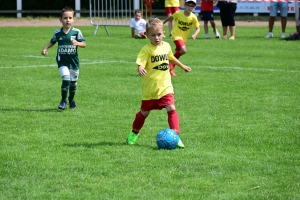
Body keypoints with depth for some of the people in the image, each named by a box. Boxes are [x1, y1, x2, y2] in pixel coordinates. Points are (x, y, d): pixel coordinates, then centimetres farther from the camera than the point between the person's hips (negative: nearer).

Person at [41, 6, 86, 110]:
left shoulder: (76, 32, -6)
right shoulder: (57, 33, -2)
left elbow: (84, 44, -7)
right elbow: (52, 42, 14)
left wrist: (77, 43, -27)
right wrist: (45, 49, -1)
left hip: (73, 60, 1)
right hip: (62, 61, -1)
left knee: (73, 82, 13)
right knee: (66, 79, -19)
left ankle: (71, 99, 37)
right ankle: (63, 101, -6)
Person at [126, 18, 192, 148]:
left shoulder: (166, 46, 3)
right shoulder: (146, 49, -15)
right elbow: (140, 63, -27)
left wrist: (183, 66, 36)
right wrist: (141, 69, -50)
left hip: (165, 87, 3)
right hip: (150, 88, -3)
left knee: (171, 109, -14)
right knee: (144, 112, 13)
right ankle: (134, 133, 36)